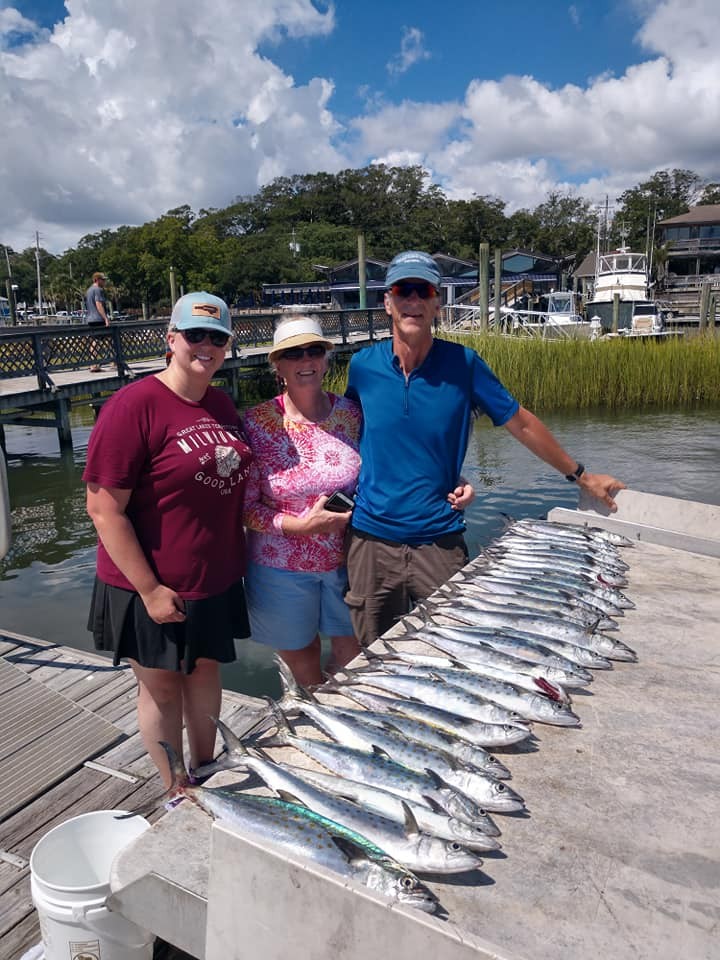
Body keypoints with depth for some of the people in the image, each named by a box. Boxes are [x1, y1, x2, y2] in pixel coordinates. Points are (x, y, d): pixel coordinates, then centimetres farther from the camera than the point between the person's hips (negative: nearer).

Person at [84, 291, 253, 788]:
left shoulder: (222, 404, 4)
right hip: (155, 588, -6)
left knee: (206, 669, 22)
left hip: (217, 578, 7)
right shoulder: (134, 405, -19)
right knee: (163, 687, 13)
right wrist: (149, 588, -20)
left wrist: (237, 559, 11)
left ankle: (205, 772, 44)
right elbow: (105, 509, -20)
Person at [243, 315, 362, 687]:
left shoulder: (352, 414, -3)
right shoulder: (257, 422, -12)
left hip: (346, 561, 2)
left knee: (352, 659, 17)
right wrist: (300, 525, -22)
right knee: (302, 663, 17)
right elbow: (244, 505, -11)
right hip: (282, 569, -2)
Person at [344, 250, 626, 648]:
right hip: (371, 540, 2)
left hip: (439, 541, -1)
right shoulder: (363, 365, -1)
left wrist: (581, 475, 9)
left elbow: (521, 424, 3)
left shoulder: (463, 363, -5)